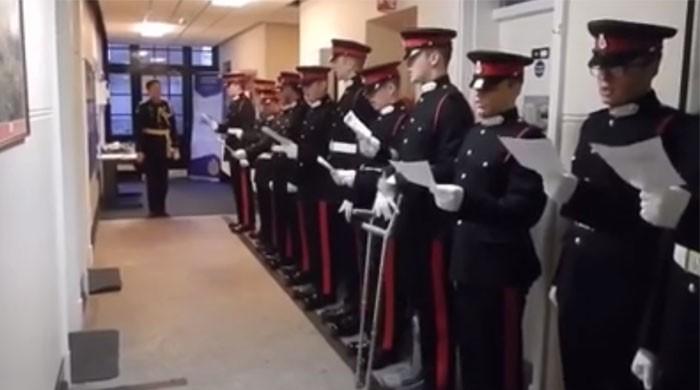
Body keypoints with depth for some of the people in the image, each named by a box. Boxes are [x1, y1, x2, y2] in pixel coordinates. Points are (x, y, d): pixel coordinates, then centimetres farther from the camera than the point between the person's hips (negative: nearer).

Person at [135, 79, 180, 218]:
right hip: (150, 148, -3)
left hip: (164, 148, 3)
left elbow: (173, 127, 8)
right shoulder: (143, 108, -5)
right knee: (152, 179, 3)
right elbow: (139, 131, -6)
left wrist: (175, 146, 4)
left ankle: (161, 208, 18)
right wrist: (139, 150, -11)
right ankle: (153, 209, 12)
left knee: (163, 179, 8)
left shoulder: (166, 106, 6)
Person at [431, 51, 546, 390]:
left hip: (500, 269, -8)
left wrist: (465, 202, -31)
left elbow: (525, 209, -21)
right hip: (464, 264, 8)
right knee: (469, 353, 18)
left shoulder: (527, 139, -11)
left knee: (497, 360, 5)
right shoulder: (472, 135, 14)